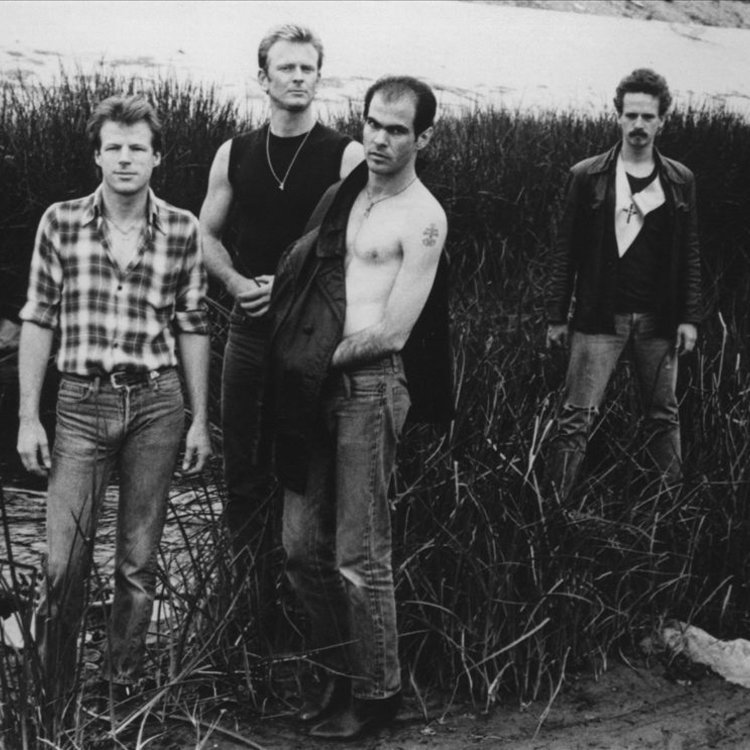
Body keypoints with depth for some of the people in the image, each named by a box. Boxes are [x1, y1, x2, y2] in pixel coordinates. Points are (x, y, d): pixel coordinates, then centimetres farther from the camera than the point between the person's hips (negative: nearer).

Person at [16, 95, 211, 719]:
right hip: (83, 401, -1)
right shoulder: (61, 223, 0)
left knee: (139, 563, 8)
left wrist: (200, 420, 6)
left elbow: (192, 327, 7)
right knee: (64, 563, -4)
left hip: (157, 404, 1)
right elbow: (38, 321, 2)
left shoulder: (181, 230, 2)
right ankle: (52, 694, 14)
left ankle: (123, 686, 23)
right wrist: (28, 418, -2)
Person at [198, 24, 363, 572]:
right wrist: (237, 282, -5)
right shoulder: (235, 155, 8)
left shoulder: (346, 157, -4)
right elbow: (207, 235, 14)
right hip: (251, 327, 4)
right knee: (242, 462, 8)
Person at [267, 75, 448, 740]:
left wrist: (325, 358, -7)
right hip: (317, 385, 7)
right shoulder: (347, 192, 12)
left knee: (359, 556, -2)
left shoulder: (422, 218, -8)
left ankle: (377, 692, 13)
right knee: (303, 544, 10)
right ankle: (341, 669, 26)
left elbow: (392, 331, -13)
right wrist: (303, 356, 6)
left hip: (369, 386, -7)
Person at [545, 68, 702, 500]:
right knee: (577, 420, -6)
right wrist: (557, 316, -1)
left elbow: (690, 255, 7)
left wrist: (690, 318, -1)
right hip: (600, 318, -2)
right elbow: (566, 250, 2)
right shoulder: (588, 177, 1)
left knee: (665, 417, 8)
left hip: (658, 320, 2)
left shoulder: (680, 181, 6)